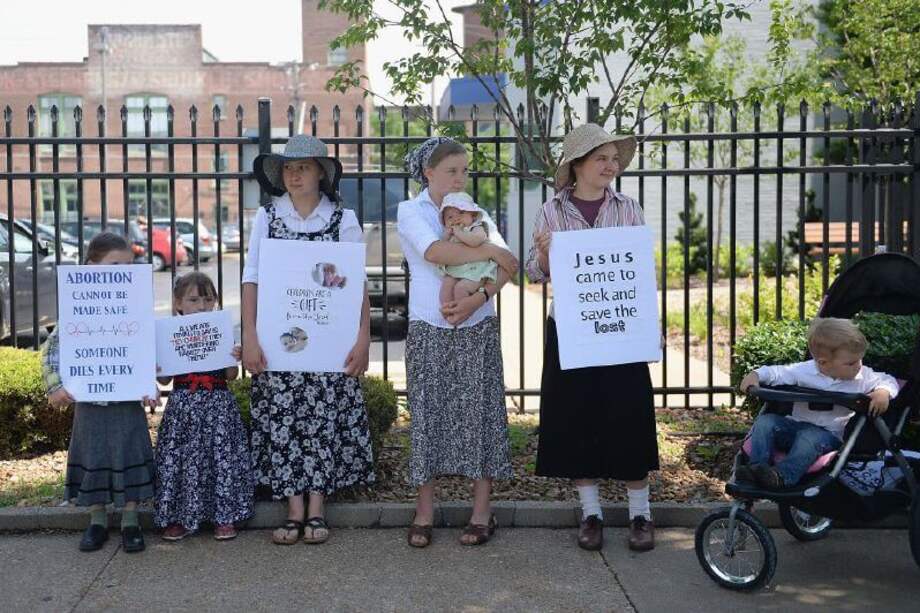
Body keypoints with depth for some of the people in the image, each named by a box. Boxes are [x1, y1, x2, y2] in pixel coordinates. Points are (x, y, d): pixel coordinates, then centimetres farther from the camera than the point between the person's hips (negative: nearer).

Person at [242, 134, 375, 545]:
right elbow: (252, 279, 0)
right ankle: (294, 512, 8)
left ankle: (316, 511, 9)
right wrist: (249, 336, -8)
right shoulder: (267, 217, 5)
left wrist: (363, 336, -9)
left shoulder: (343, 219, 2)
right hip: (278, 337, 1)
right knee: (282, 419, 0)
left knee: (324, 418, 0)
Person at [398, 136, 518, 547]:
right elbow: (433, 251, -18)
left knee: (478, 411, 2)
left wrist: (477, 299, -18)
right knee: (427, 413, 1)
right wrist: (490, 251, -12)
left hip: (477, 328, 2)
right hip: (428, 329, -2)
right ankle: (424, 511, 13)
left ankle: (482, 511, 12)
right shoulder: (411, 211, 2)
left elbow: (507, 265, -2)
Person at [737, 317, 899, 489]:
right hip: (796, 424, 2)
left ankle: (782, 476, -42)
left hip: (829, 434, -2)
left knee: (810, 437, -36)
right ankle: (757, 467, -23)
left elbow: (888, 380, 2)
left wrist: (884, 392, -21)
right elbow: (777, 372, 0)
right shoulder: (804, 370, -5)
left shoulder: (863, 377, -3)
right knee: (765, 421, -19)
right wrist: (755, 375, -17)